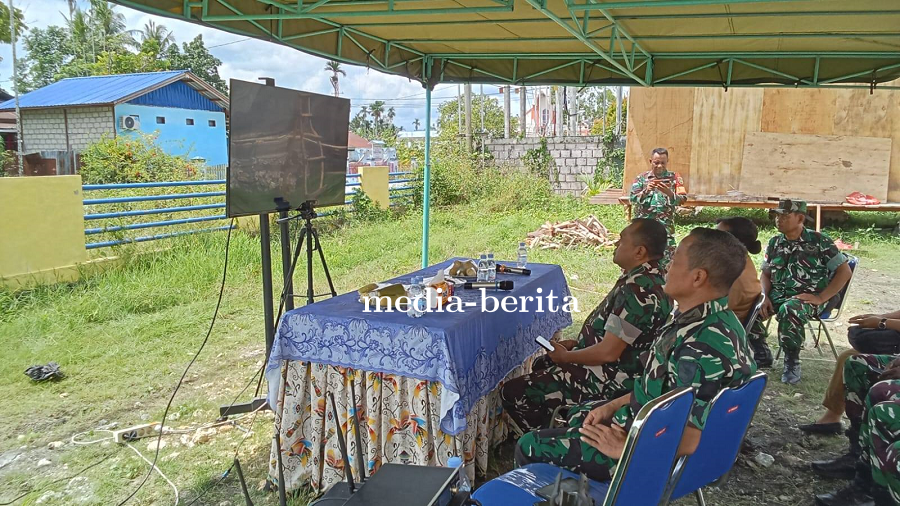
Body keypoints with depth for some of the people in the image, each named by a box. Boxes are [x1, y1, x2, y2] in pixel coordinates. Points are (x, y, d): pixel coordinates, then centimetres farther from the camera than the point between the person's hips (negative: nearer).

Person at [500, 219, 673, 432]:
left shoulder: (638, 290, -28)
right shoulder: (649, 278, 5)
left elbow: (608, 352, -27)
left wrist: (565, 356, -11)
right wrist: (575, 344, 10)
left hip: (608, 382, -11)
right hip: (616, 370, 11)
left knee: (512, 393, -12)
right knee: (541, 365, 30)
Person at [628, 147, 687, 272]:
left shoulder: (674, 178, 9)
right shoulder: (641, 178, 9)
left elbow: (682, 200, -3)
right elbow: (632, 199, -2)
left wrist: (668, 192, -21)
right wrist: (646, 191, -19)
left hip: (665, 226, 0)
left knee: (666, 263, -4)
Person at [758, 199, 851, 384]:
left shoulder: (818, 241, -3)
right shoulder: (775, 243, 11)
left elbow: (844, 271, -2)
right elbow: (765, 274, 14)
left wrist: (820, 297, -11)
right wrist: (765, 298, -5)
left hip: (805, 298, -5)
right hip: (777, 295, 5)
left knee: (788, 311, -38)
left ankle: (792, 362, -17)